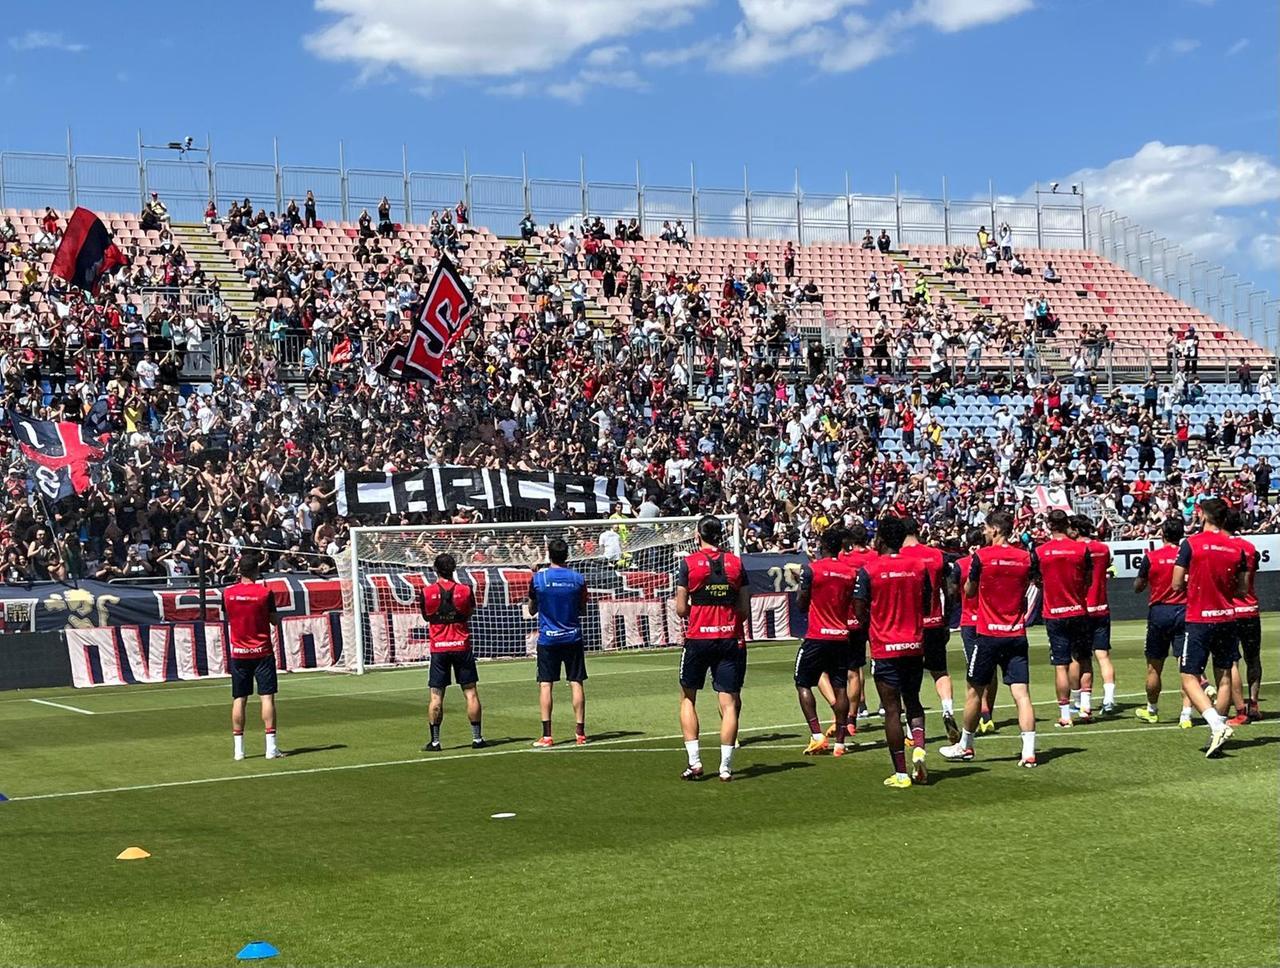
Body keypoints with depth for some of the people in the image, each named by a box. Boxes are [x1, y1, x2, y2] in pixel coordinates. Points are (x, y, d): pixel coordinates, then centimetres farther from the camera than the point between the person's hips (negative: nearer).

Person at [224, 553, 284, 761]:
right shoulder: (265, 593, -10)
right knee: (267, 697, -2)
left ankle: (238, 748, 7)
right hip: (262, 652, -3)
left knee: (239, 700, 7)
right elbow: (275, 620, -1)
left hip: (238, 653, 3)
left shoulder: (228, 593, -2)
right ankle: (271, 747, -5)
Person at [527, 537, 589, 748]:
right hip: (573, 637, 1)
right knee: (576, 683, 6)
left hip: (548, 638, -1)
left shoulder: (538, 578, -7)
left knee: (545, 685, 1)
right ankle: (580, 733, 5)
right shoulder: (578, 578, -3)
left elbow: (532, 610, 6)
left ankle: (546, 735, -4)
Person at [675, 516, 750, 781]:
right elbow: (745, 609, 4)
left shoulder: (689, 563, -3)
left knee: (688, 698, 14)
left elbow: (681, 608, -4)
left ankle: (694, 762, 6)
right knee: (729, 703, 2)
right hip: (731, 640, 2)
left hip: (698, 639, -1)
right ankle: (726, 767, -1)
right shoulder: (736, 562, 3)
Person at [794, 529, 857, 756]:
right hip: (842, 637, 4)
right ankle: (839, 742, 5)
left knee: (803, 684, 6)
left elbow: (801, 605, -3)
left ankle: (817, 735, -6)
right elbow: (853, 608, 11)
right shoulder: (851, 572, 4)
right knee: (840, 687, 6)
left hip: (817, 637, -4)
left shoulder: (812, 569, -9)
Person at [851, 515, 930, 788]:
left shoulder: (869, 569, -9)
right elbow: (927, 605, 8)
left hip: (885, 649, -3)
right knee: (913, 702, 19)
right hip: (914, 645, 3)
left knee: (892, 709, 1)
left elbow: (860, 611, -7)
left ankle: (901, 773, 1)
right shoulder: (919, 566, 2)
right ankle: (918, 748, -6)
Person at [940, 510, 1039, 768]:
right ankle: (1029, 752, -9)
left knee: (974, 690, 12)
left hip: (988, 634, -3)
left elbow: (969, 591, 3)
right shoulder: (1026, 557, 1)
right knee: (1021, 693, -1)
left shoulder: (981, 556, -9)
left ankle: (965, 746, 25)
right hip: (1017, 635, 3)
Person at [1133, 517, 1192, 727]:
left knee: (1154, 668, 13)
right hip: (1183, 611, 0)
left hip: (1158, 612, 0)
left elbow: (1137, 588, 6)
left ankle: (1152, 710, 28)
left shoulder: (1150, 557, -4)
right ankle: (1186, 714, -10)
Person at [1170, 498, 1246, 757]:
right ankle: (1218, 730, 13)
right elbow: (1242, 590, 8)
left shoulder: (1190, 544, -9)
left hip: (1199, 620, -4)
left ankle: (1217, 725, -19)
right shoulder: (1236, 548, 3)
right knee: (1224, 677, 12)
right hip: (1227, 619, 4)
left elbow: (1177, 585, -8)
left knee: (1190, 678, -2)